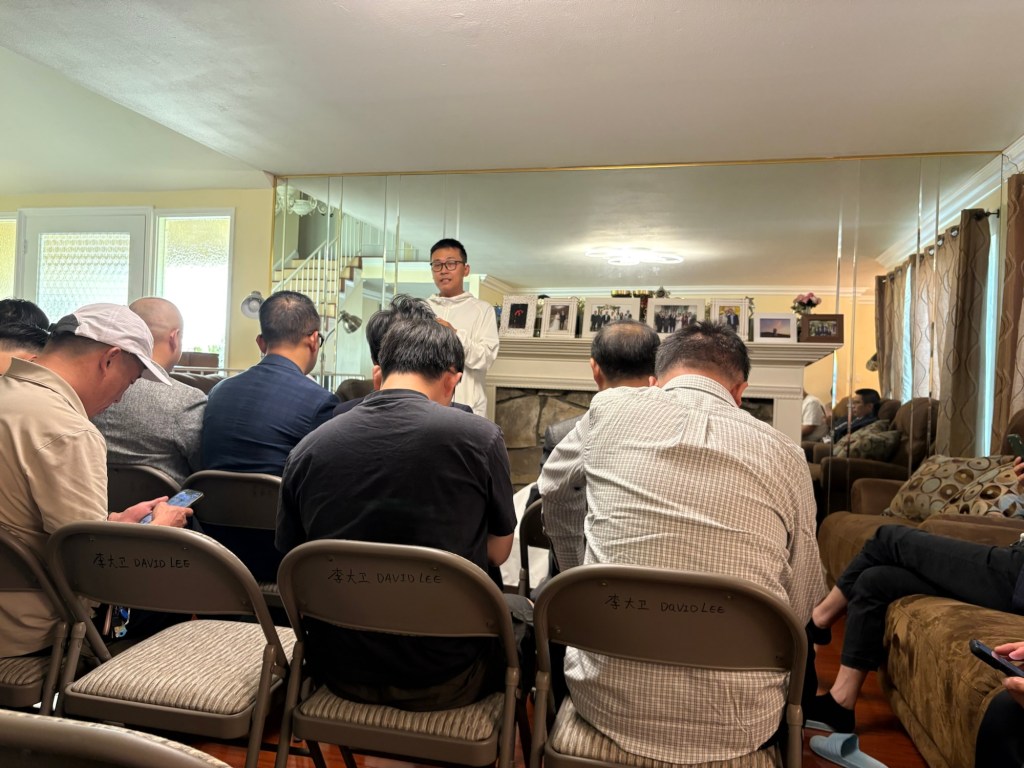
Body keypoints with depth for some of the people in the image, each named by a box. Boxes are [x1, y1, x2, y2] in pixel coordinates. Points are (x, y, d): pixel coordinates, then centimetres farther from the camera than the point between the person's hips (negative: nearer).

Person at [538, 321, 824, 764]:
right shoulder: (785, 454, -4)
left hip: (608, 706, 0)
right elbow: (802, 606, 0)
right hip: (736, 727, 1)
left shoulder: (611, 411, -4)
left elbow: (555, 493, 14)